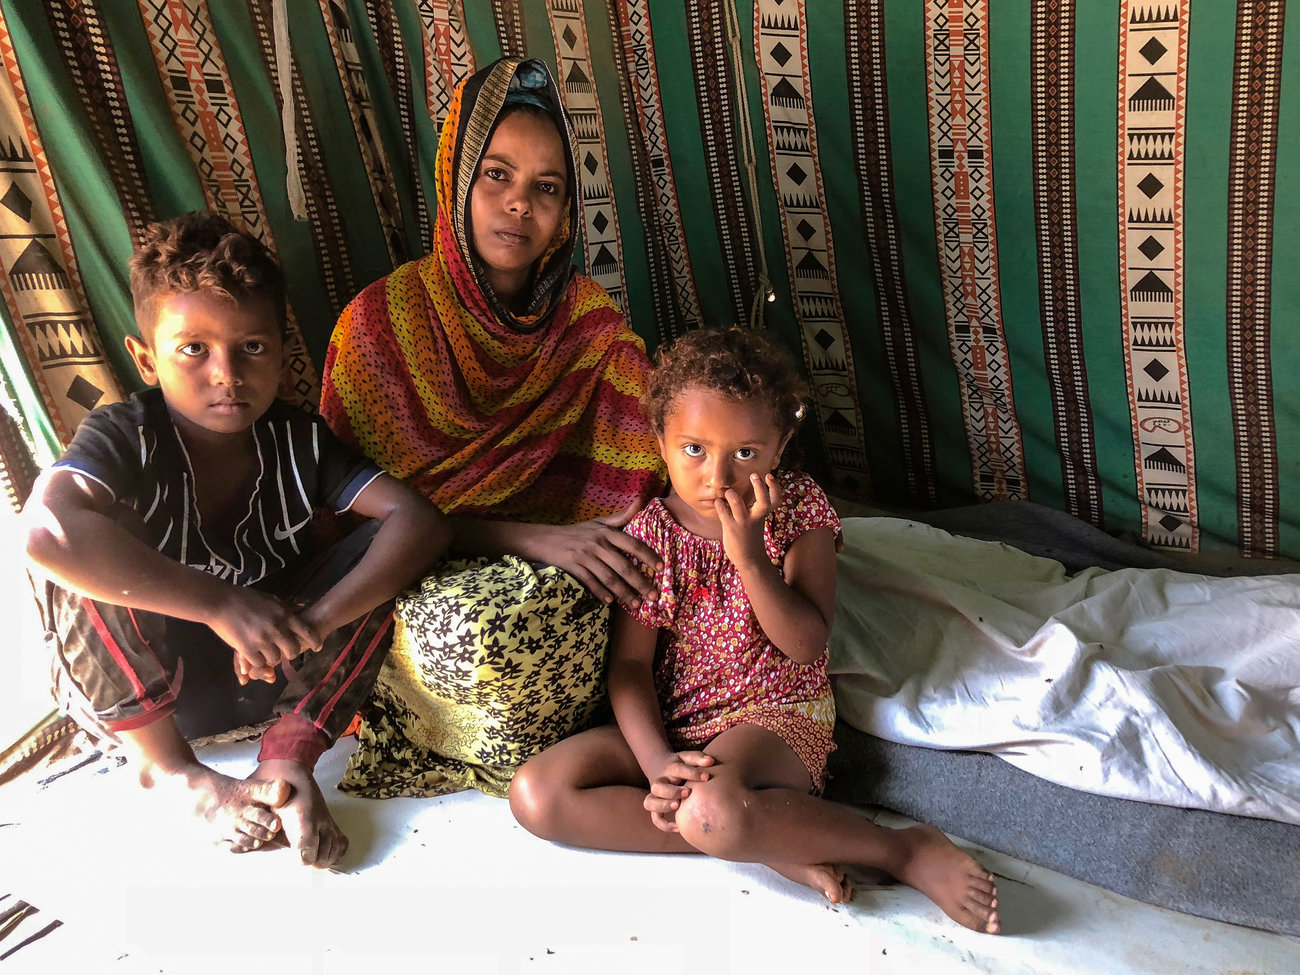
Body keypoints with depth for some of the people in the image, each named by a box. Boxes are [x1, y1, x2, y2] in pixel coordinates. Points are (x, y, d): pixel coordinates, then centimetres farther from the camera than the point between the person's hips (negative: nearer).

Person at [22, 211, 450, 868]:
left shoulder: (296, 442, -9)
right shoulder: (126, 437, -19)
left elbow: (418, 519, -21)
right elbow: (45, 528, -41)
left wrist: (314, 621, -34)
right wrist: (221, 602, -41)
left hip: (262, 668, 3)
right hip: (134, 693, -2)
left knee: (390, 545, -15)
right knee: (79, 551, -30)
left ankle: (289, 754, -18)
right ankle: (168, 766, -13)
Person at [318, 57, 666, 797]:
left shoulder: (591, 322, 4)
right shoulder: (381, 322, -6)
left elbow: (654, 470, 2)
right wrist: (532, 539, -20)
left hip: (565, 573, 4)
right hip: (425, 581, -4)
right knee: (480, 622, -35)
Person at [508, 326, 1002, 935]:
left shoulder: (799, 508, -3)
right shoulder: (649, 534, -1)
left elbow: (806, 645, -11)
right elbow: (629, 663, -4)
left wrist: (747, 553, -22)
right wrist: (657, 761, -20)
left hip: (776, 714, -4)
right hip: (670, 727, 4)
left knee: (711, 808, -38)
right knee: (536, 793, -19)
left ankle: (909, 849, -16)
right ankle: (774, 843, -20)